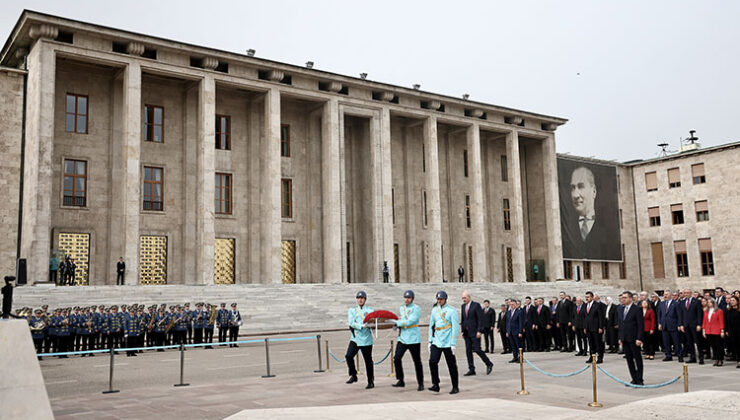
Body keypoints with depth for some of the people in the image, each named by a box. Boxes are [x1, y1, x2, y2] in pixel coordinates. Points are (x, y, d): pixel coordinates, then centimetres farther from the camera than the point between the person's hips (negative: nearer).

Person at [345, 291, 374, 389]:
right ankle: (353, 375, 2)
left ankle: (371, 382, 16)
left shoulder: (370, 310, 7)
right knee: (349, 356, -17)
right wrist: (361, 326, -22)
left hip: (366, 339, -1)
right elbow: (351, 323, -8)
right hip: (355, 338, 1)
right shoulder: (352, 310, 9)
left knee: (368, 361, 2)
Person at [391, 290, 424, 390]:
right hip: (402, 338, 6)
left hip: (413, 338, -6)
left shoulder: (416, 308, -9)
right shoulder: (401, 308, 13)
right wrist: (397, 325, 0)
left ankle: (420, 384, 14)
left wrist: (396, 322, -15)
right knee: (397, 358, -6)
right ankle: (401, 381, 7)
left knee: (417, 361, 2)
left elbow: (410, 321, -18)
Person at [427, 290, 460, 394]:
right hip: (436, 342, 4)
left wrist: (454, 343, -13)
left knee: (452, 365, 3)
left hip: (447, 343, -4)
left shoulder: (452, 311, -6)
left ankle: (455, 387, 14)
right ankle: (435, 385, -3)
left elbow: (455, 328, -9)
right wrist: (430, 341, 11)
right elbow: (431, 326, 16)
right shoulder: (434, 310, 10)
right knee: (432, 362, -10)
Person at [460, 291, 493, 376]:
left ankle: (489, 364, 12)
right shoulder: (463, 306, 12)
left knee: (477, 349, -9)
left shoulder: (476, 305, -7)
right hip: (467, 333, 6)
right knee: (468, 351, 4)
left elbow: (480, 319, -11)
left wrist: (479, 331, -16)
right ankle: (471, 370, 9)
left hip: (475, 332, -6)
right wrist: (462, 331, 10)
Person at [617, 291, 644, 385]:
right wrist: (620, 337, 10)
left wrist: (639, 338, -17)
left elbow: (641, 325, -11)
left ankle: (639, 380, 8)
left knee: (638, 359, 2)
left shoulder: (637, 309, -8)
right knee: (629, 359, 9)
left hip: (634, 339, -6)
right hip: (624, 339, 6)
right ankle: (634, 379, 16)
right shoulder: (620, 309, 12)